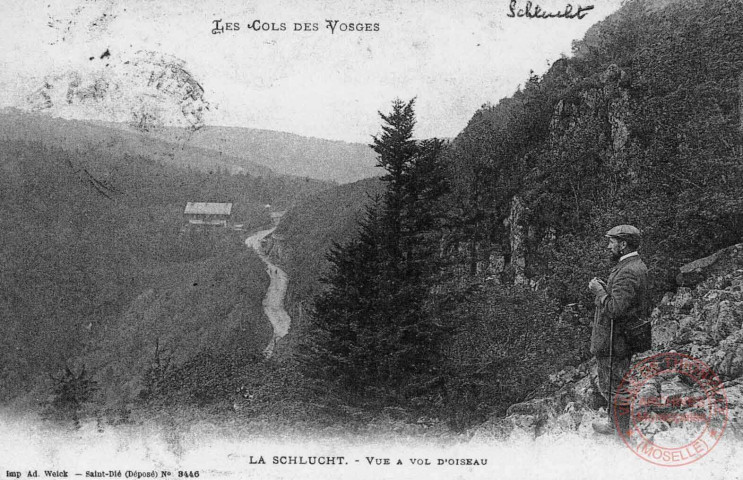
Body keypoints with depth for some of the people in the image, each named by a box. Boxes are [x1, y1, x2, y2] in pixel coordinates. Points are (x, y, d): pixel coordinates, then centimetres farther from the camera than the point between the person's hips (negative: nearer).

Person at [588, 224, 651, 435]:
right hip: (627, 336, 10)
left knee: (613, 385, 4)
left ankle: (620, 427, 16)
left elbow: (615, 309, -31)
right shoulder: (637, 266, 9)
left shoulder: (627, 272, -25)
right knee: (616, 383, 22)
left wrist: (599, 291, -17)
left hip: (615, 341, -10)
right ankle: (618, 421, 34)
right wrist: (605, 288, 6)